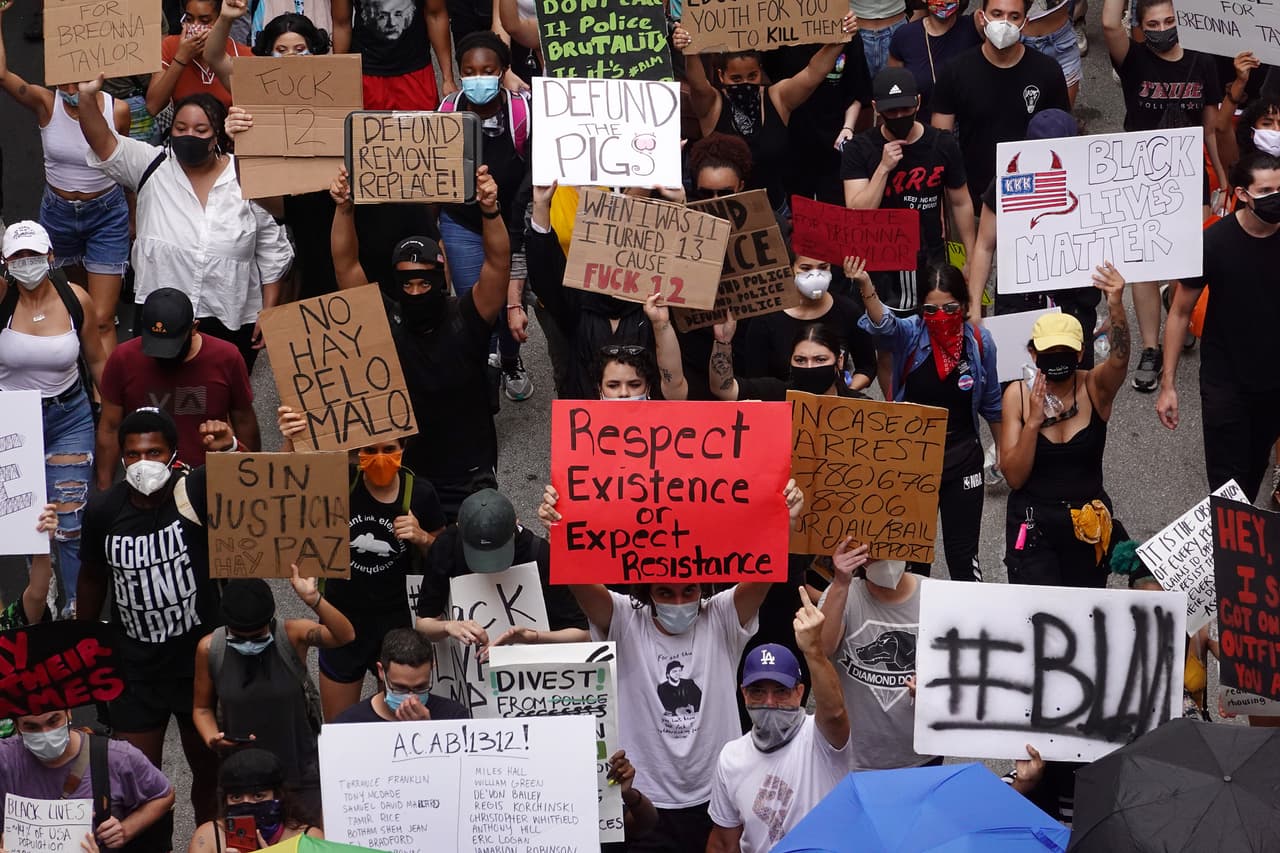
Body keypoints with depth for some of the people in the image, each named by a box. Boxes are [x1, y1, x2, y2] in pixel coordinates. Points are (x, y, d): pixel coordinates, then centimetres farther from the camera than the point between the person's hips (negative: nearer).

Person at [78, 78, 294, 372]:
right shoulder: (152, 167, -1)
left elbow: (272, 251, 2)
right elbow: (104, 143, -14)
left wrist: (268, 314, 1)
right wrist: (86, 97, -31)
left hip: (230, 325, 0)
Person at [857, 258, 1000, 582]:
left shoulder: (979, 342, -8)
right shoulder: (909, 334, -13)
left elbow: (991, 403, 7)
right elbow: (883, 324, -38)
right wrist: (866, 287, -58)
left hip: (962, 461, 0)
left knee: (963, 556, 5)